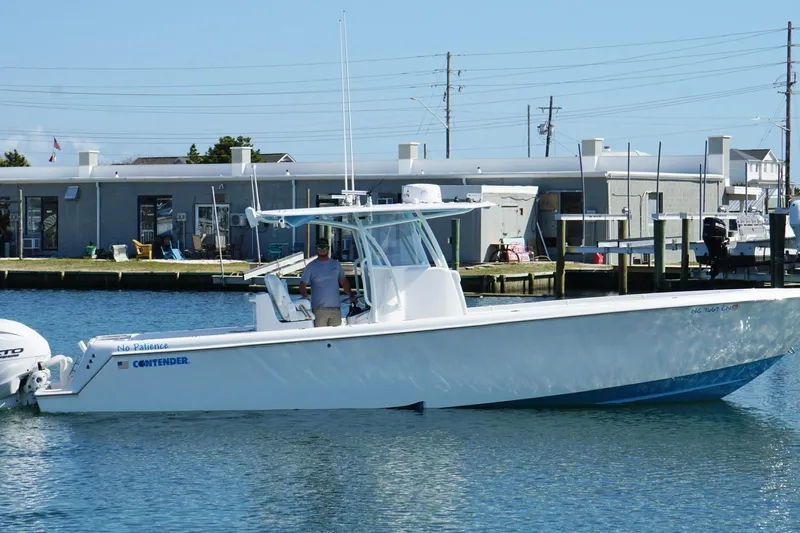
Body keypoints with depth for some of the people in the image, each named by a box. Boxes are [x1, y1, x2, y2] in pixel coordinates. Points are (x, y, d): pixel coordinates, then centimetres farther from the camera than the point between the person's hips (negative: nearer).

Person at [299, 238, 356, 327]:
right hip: (319, 309, -3)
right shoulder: (311, 266, 4)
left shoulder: (336, 264, 14)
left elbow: (343, 282, 19)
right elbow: (303, 284, -1)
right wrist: (304, 296, -19)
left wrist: (351, 296, 10)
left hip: (335, 307, 3)